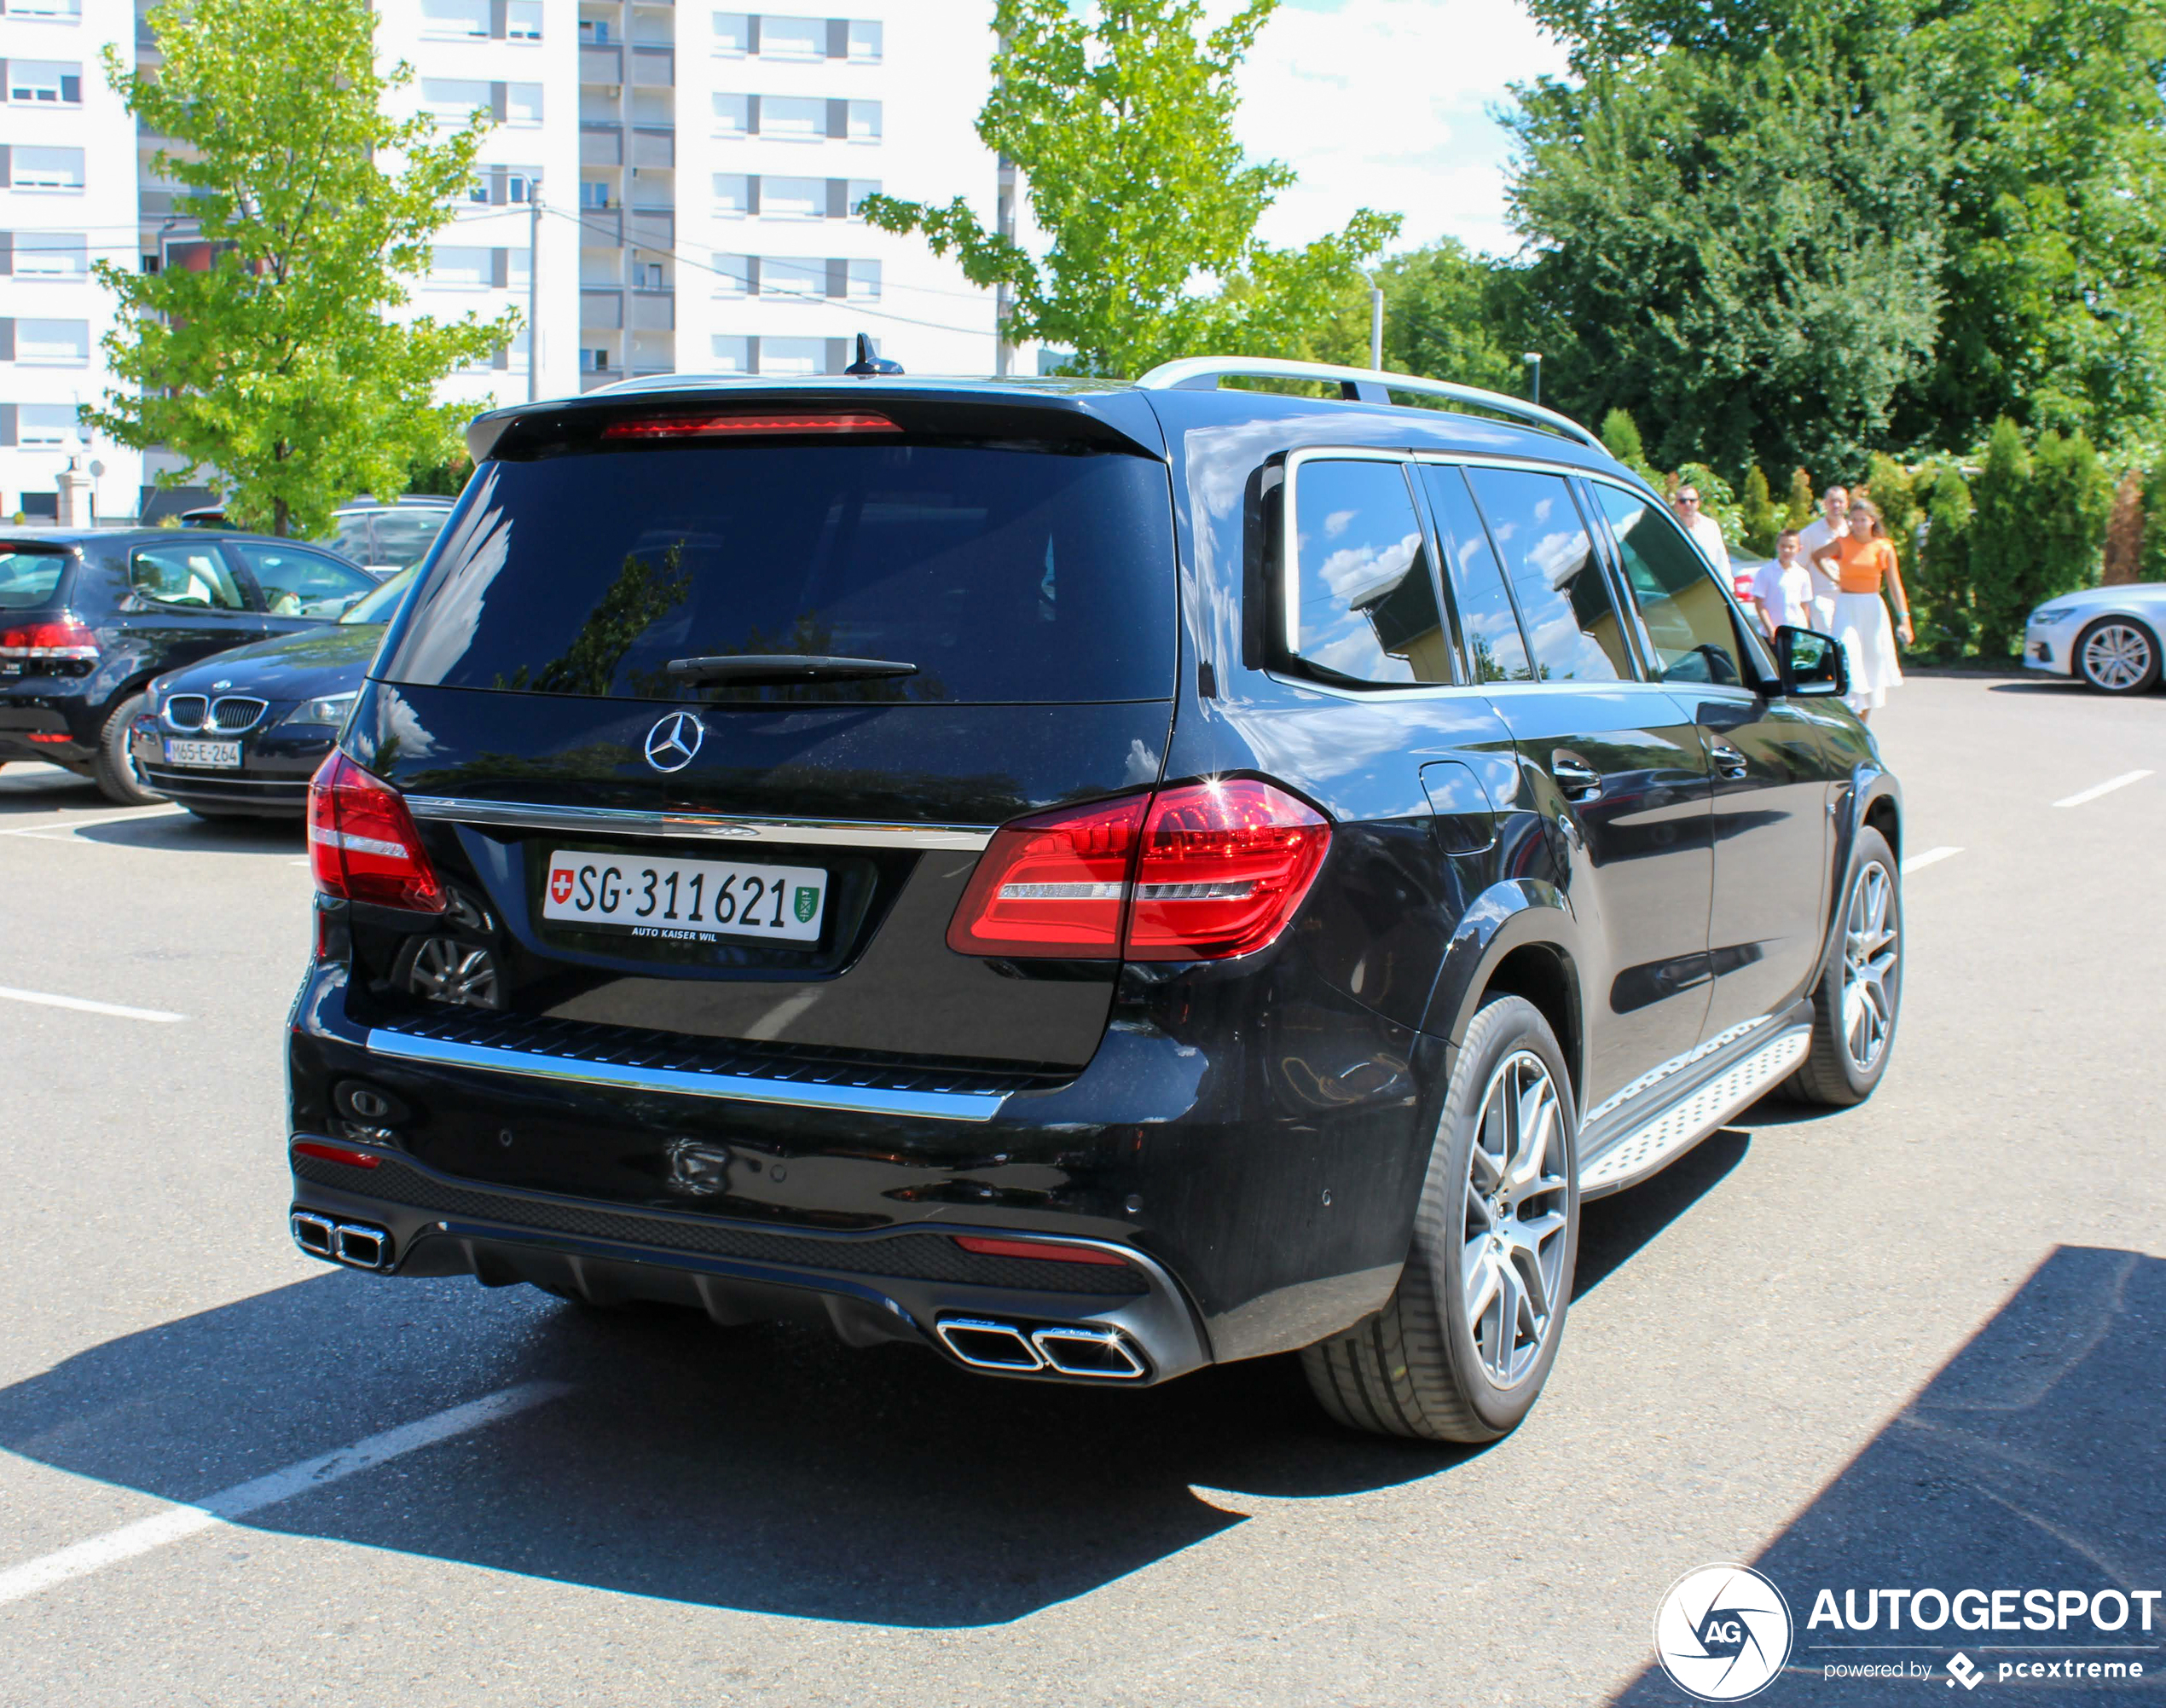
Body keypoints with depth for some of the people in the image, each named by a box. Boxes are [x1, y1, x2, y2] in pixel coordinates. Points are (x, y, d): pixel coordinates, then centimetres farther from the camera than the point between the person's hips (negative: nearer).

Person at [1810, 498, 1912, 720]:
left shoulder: (1884, 548, -1)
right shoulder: (1843, 544, -2)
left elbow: (1895, 586, -3)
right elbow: (1817, 556, 17)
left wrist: (1904, 619, -10)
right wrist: (1834, 577, 6)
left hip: (1872, 608, 2)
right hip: (1846, 607, -2)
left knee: (1872, 664, 6)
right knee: (1848, 660, -14)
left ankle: (1863, 726, 18)